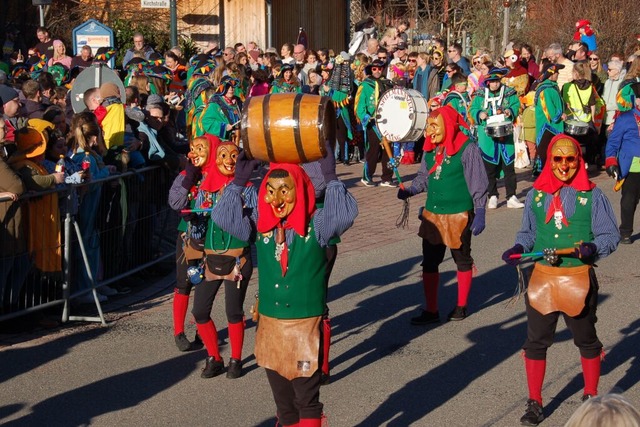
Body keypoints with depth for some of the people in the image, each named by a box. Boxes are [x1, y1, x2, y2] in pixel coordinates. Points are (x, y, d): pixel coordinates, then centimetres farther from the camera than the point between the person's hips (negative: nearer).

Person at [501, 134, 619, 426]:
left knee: (586, 341, 14)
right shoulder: (536, 194, 4)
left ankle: (591, 398, 31)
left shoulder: (592, 195, -5)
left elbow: (610, 235, -4)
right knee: (536, 341, 7)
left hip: (579, 279, -2)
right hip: (542, 278, 2)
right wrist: (518, 249, -6)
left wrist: (592, 248, -24)